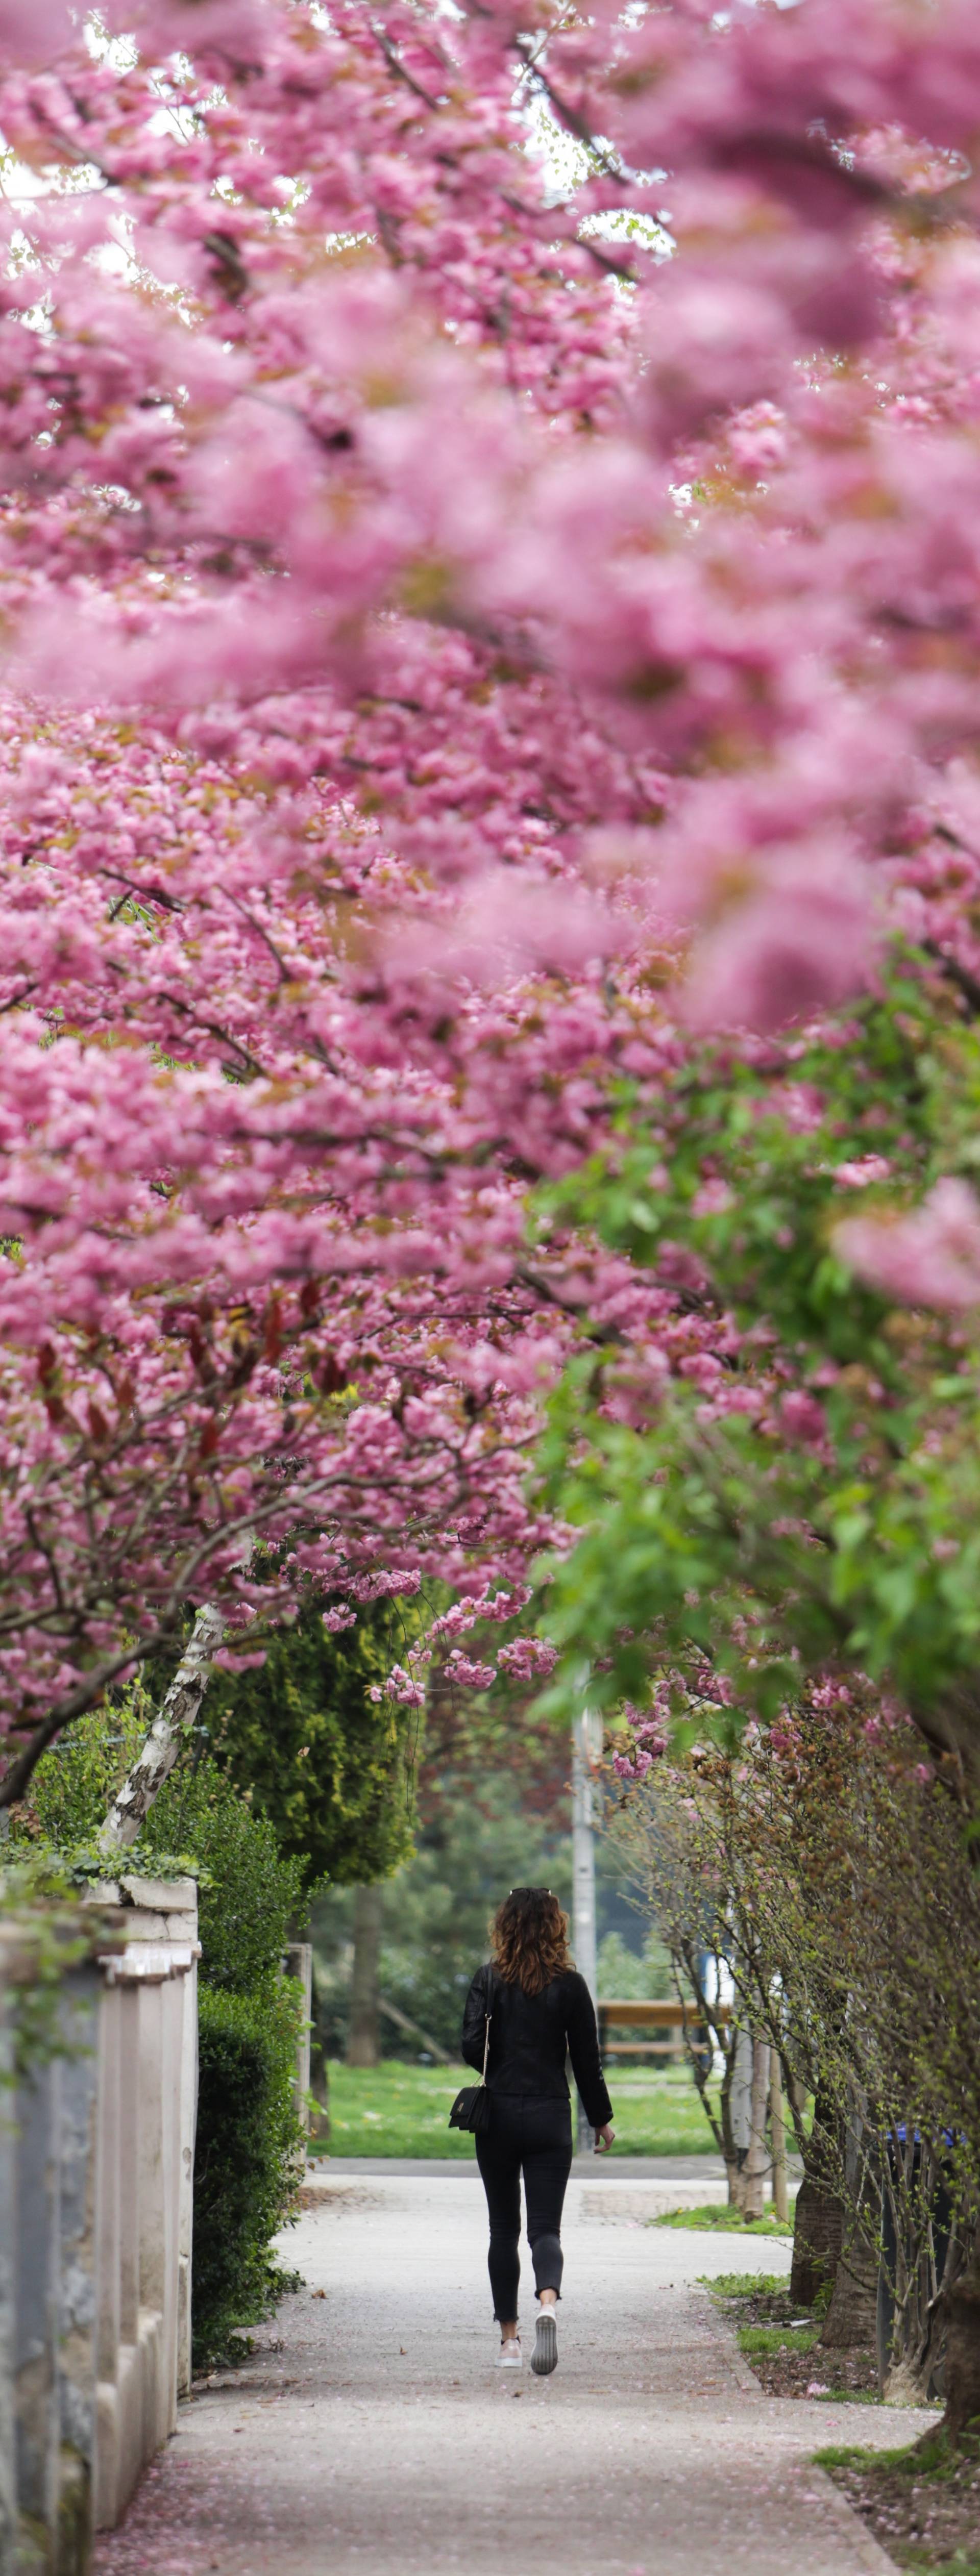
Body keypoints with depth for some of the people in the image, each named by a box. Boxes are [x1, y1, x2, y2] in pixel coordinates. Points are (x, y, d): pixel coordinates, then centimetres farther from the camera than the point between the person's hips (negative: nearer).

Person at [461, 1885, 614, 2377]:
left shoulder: (490, 1980, -4)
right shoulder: (570, 1984, -3)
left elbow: (472, 2047, -9)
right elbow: (587, 2059, 1)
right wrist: (601, 2119, 12)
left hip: (498, 2115, 0)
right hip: (550, 2116, 0)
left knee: (503, 2228, 12)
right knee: (545, 2226, 0)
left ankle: (509, 2337, 14)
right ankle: (548, 2302, -29)